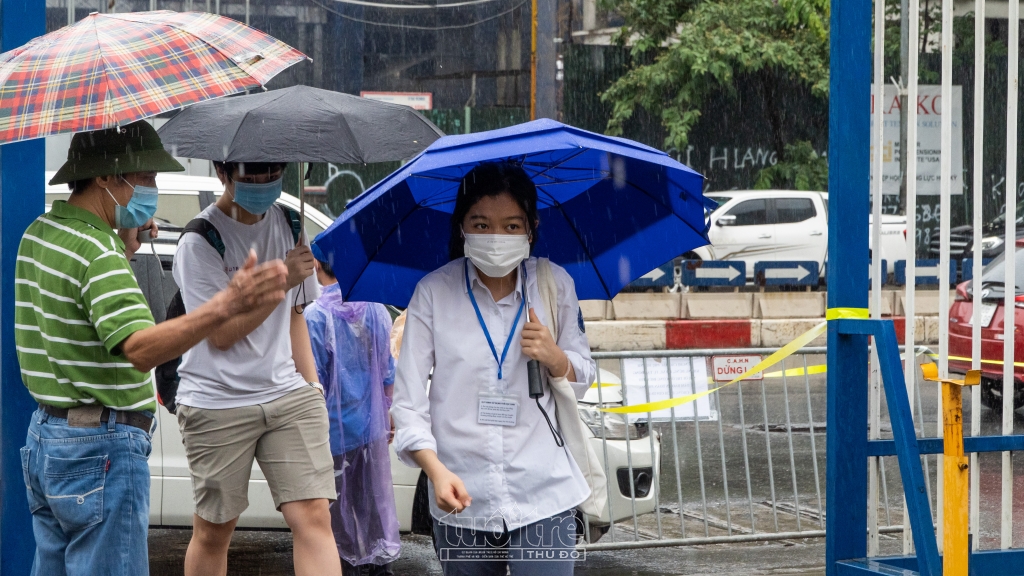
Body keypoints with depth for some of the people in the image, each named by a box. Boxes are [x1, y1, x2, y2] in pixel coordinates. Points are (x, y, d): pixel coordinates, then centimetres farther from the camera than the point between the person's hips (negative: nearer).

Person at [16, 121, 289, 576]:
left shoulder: (39, 234, 11)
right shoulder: (98, 253, -20)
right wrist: (225, 307, -47)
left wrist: (125, 247, 17)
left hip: (45, 437, 10)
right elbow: (140, 348, -34)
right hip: (101, 446, -10)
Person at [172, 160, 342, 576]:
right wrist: (282, 280, -16)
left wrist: (311, 382, 13)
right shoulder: (199, 241, -8)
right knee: (213, 530, 6)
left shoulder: (288, 223, 11)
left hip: (289, 395, 4)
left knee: (313, 515, -10)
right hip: (218, 403, -4)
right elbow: (221, 333, -12)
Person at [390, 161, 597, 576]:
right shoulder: (434, 293, -2)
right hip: (460, 496, 0)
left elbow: (583, 379, 13)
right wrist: (435, 470, -19)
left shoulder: (554, 285, 3)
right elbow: (407, 398, -4)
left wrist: (554, 358, -10)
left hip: (541, 496, 0)